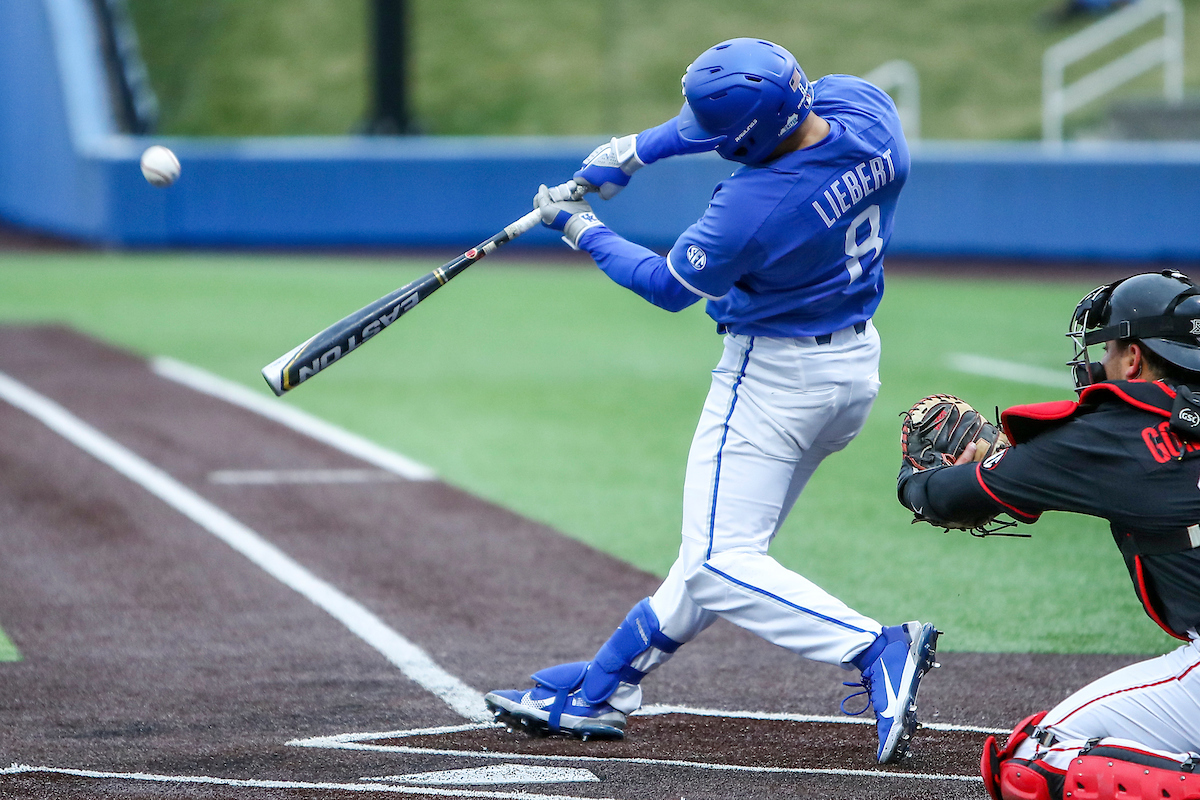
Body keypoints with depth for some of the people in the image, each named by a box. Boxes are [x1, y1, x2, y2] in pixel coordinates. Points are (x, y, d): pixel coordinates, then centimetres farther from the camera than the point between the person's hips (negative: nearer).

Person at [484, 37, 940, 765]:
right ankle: (603, 691, 29)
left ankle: (877, 650, -20)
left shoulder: (755, 206, -31)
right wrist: (637, 150, 5)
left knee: (721, 566, -5)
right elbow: (746, 108, 9)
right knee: (718, 547, 17)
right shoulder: (863, 104, -11)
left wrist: (584, 232, 3)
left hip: (777, 374, -9)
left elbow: (670, 287, -11)